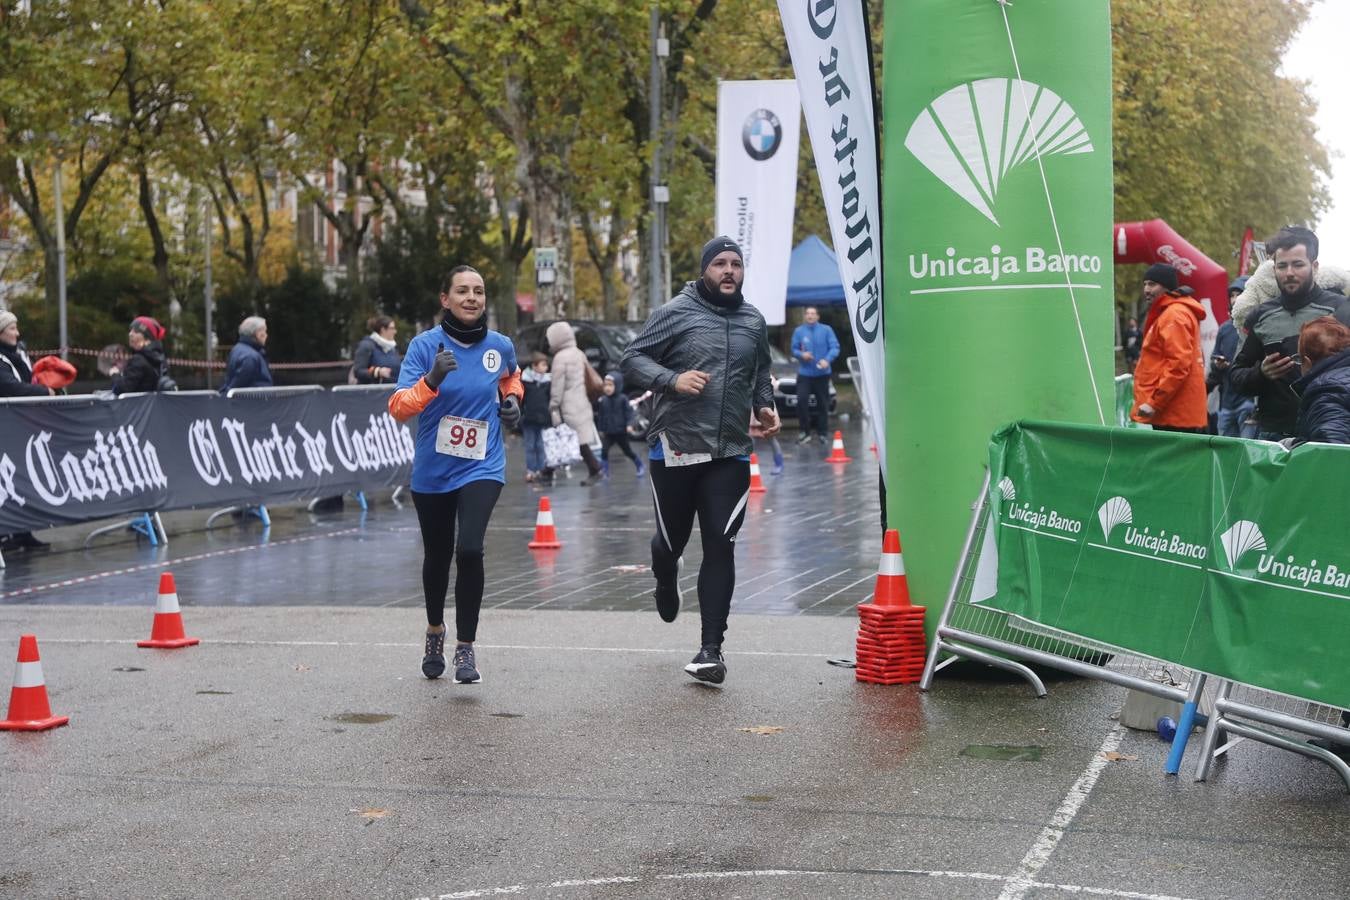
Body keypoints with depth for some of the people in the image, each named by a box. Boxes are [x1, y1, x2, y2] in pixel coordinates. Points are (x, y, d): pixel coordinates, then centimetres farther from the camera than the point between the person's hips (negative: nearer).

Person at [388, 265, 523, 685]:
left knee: (469, 549, -21)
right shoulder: (425, 345, -10)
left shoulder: (500, 346, -2)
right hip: (432, 472, 0)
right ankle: (435, 630, 43)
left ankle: (465, 647, -7)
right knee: (437, 556, 15)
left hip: (482, 467, 0)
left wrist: (512, 399, 4)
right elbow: (398, 408, -19)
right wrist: (431, 380, -34)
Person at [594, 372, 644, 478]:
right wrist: (601, 429, 12)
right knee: (604, 450, -13)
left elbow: (629, 411, -11)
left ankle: (641, 466, 29)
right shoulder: (602, 400, -1)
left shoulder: (622, 399, -11)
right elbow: (600, 415, 8)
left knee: (627, 451, 9)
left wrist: (629, 424, -22)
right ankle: (604, 471, -6)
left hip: (621, 432, -3)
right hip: (608, 433, 3)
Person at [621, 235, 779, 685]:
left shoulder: (754, 321, 11)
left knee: (720, 548, -4)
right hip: (675, 448, -2)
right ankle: (666, 579, 51)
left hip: (731, 454, 3)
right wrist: (673, 380, -20)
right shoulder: (676, 313, -4)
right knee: (673, 538, 13)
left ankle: (711, 648, 0)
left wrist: (765, 406, 9)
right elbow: (632, 359, -4)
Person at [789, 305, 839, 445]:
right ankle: (805, 431, 0)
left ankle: (822, 432, 15)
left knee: (823, 403, 4)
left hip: (822, 373, 0)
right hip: (804, 373, 0)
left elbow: (835, 347, -4)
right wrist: (801, 354, -15)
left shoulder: (826, 330, 0)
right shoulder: (799, 331, 4)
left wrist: (827, 360, -22)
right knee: (802, 401, -11)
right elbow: (794, 349, 8)